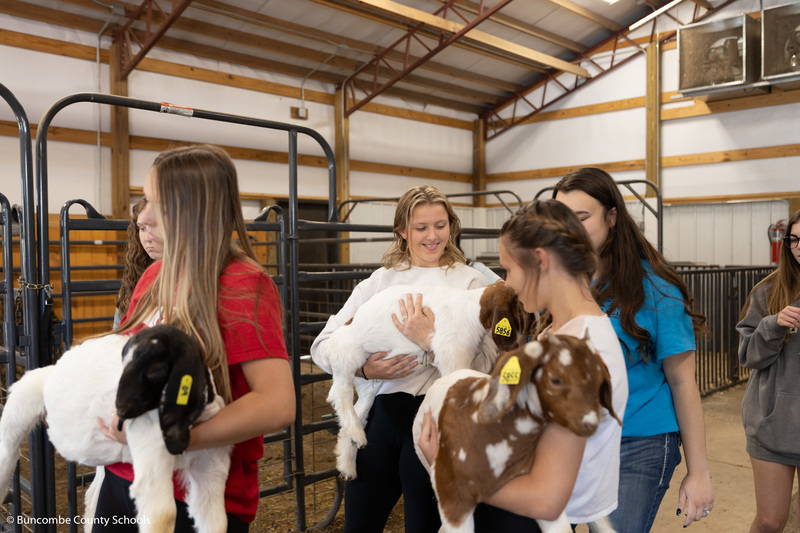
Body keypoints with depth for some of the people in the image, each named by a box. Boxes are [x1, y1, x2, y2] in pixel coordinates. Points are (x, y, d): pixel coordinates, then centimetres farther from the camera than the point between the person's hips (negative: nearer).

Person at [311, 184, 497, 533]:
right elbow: (322, 345, 1)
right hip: (380, 414, 3)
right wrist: (363, 368, -17)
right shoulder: (379, 281, 7)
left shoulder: (471, 283, -1)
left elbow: (484, 363, -12)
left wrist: (431, 340, -25)